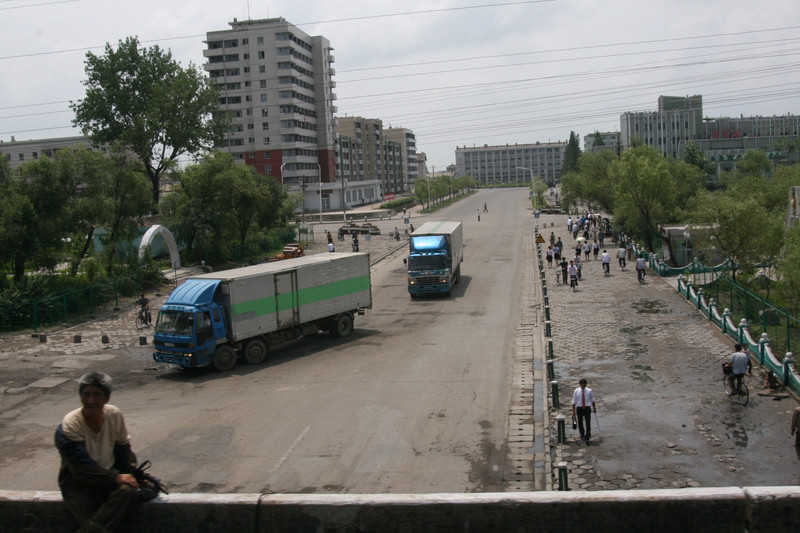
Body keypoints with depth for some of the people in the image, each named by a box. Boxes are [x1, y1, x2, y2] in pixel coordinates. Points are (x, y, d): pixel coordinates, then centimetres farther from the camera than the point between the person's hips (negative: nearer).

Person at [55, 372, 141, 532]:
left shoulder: (114, 415, -3)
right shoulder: (69, 426, -17)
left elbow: (123, 448, 12)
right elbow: (81, 468, -20)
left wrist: (132, 474, 0)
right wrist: (116, 478, -24)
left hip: (108, 474, 5)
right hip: (79, 484, -5)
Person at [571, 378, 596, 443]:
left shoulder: (589, 391, -4)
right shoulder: (576, 391, -6)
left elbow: (592, 400, 12)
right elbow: (574, 401, 0)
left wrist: (594, 408, 20)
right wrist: (573, 411, -1)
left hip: (587, 408, -1)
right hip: (579, 408, 1)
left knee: (588, 423, -7)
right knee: (580, 423, 13)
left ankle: (587, 437, 5)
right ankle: (582, 435, 35)